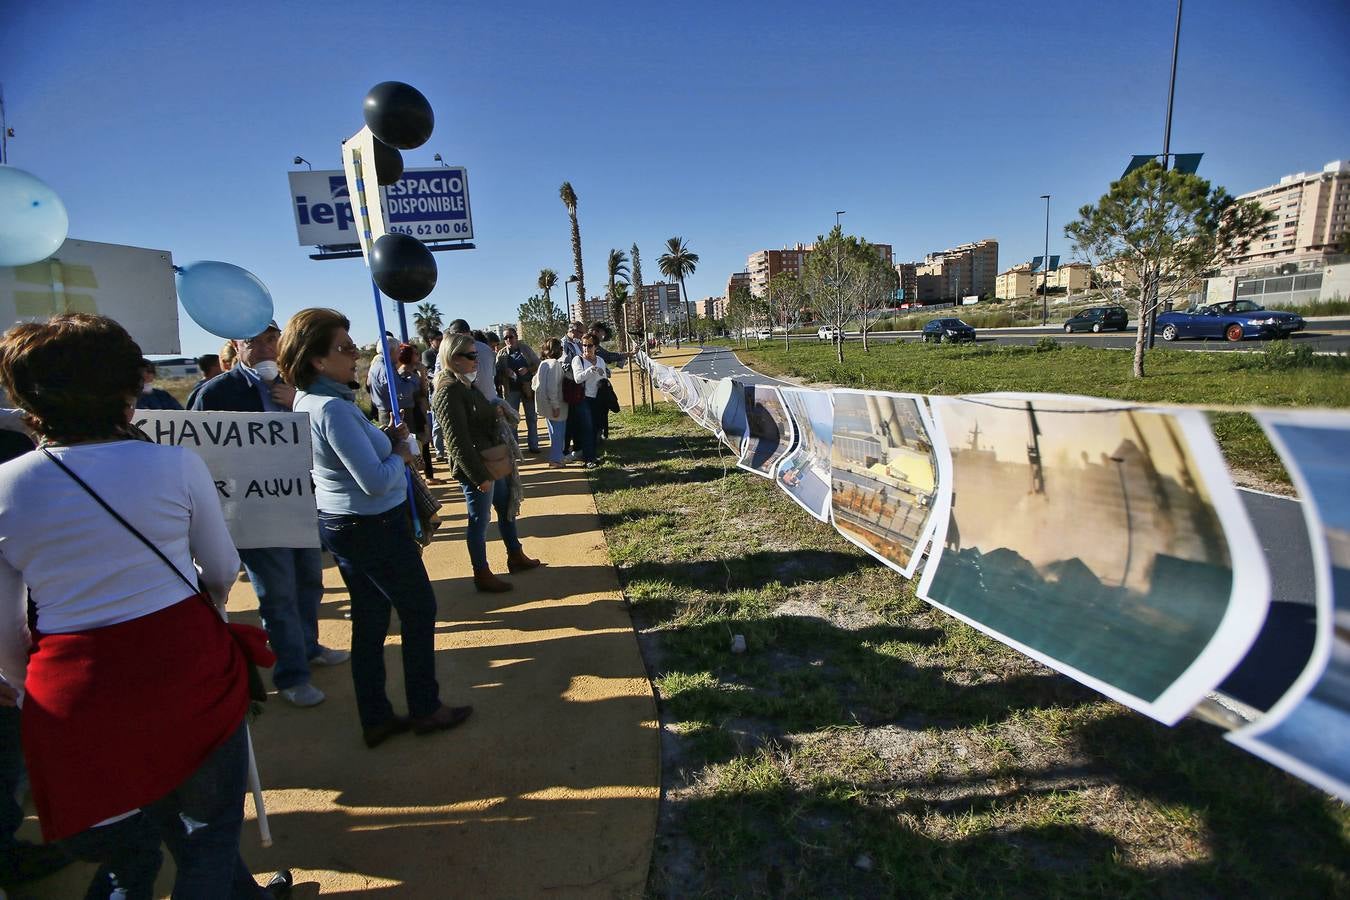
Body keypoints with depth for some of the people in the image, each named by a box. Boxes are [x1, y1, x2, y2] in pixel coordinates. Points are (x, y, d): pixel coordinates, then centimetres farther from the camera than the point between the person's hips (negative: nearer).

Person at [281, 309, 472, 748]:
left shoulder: (307, 401, 6)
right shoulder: (333, 407, -25)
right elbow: (375, 481, -26)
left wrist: (384, 439, 3)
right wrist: (400, 454, -9)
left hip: (338, 523, 9)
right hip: (374, 527, -9)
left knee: (370, 621, 17)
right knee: (420, 611, 9)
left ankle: (376, 718, 29)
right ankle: (425, 709, 24)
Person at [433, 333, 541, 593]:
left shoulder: (467, 383, 10)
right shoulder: (449, 390, -20)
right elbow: (458, 441, -22)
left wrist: (494, 412, 3)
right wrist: (480, 476, -21)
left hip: (493, 461, 10)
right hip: (475, 468, -10)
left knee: (506, 508, 20)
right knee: (480, 520, 4)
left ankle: (516, 556, 36)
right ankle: (482, 575, 19)